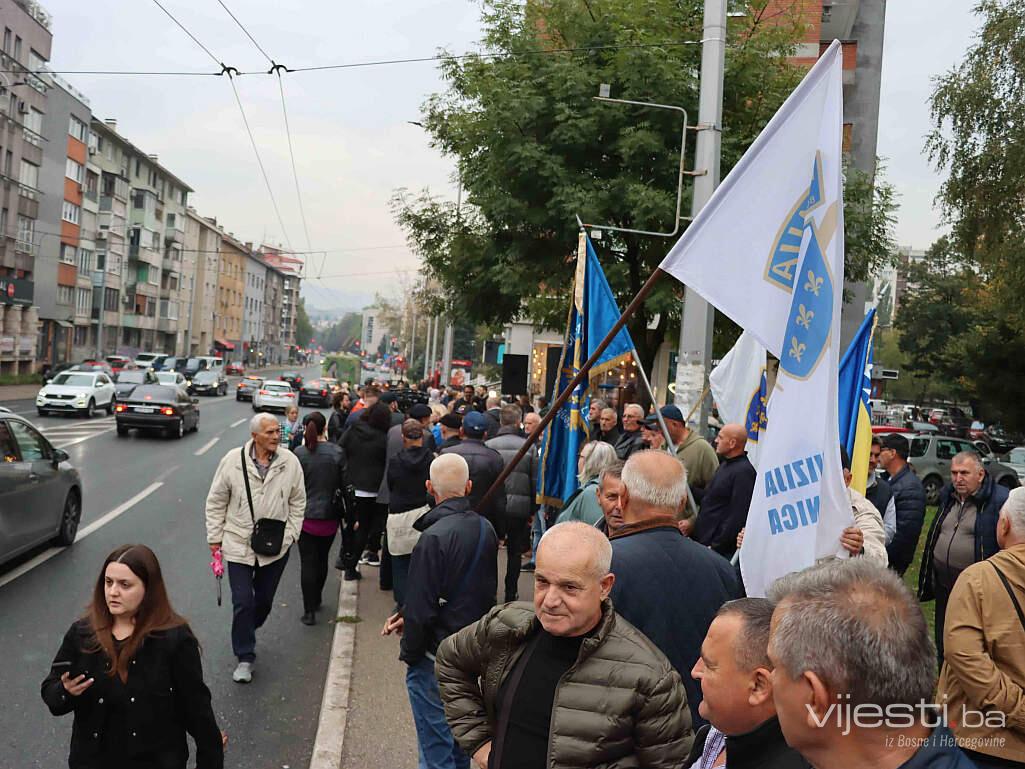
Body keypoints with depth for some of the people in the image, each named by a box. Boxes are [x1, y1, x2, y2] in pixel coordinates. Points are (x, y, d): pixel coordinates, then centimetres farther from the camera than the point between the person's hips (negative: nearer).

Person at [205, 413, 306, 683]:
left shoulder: (290, 462, -6)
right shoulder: (232, 460, -9)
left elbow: (298, 502, 5)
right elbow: (216, 501, 1)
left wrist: (290, 534, 0)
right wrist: (215, 537, 1)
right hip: (239, 544, -2)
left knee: (264, 600, 16)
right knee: (243, 602, -2)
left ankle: (246, 634, 44)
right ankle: (245, 658, 12)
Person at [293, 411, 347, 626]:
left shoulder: (299, 453, -11)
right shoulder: (337, 452, -8)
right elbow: (344, 483, -3)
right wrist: (349, 513, 11)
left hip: (306, 516, -2)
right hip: (329, 516, 2)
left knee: (307, 562, 3)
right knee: (322, 559, 19)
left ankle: (309, 611, 2)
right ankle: (316, 600, 36)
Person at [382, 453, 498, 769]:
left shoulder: (433, 538, -23)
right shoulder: (486, 529, -1)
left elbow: (421, 609, -20)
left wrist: (409, 654, -2)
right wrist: (407, 616, 8)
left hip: (436, 659, -7)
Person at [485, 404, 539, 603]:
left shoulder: (488, 446, -7)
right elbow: (535, 482, -2)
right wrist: (533, 510, 8)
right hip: (520, 507, 1)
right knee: (515, 552, 14)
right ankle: (511, 593, 19)